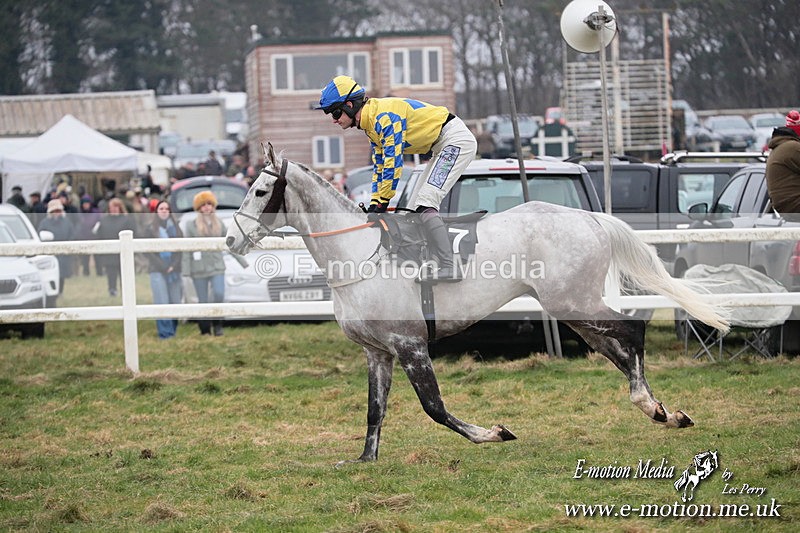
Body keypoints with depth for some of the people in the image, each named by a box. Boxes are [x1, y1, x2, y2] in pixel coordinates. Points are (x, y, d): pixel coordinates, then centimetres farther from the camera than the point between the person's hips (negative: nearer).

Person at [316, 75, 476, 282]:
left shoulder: (385, 117, -23)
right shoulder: (370, 123, 9)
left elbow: (393, 163, -26)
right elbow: (379, 165, 14)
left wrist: (381, 204, -22)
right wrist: (374, 204, 7)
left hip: (457, 139, -11)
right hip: (443, 147, 11)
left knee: (424, 205, -19)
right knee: (415, 210, 9)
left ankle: (449, 268, -24)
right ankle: (443, 265, 8)